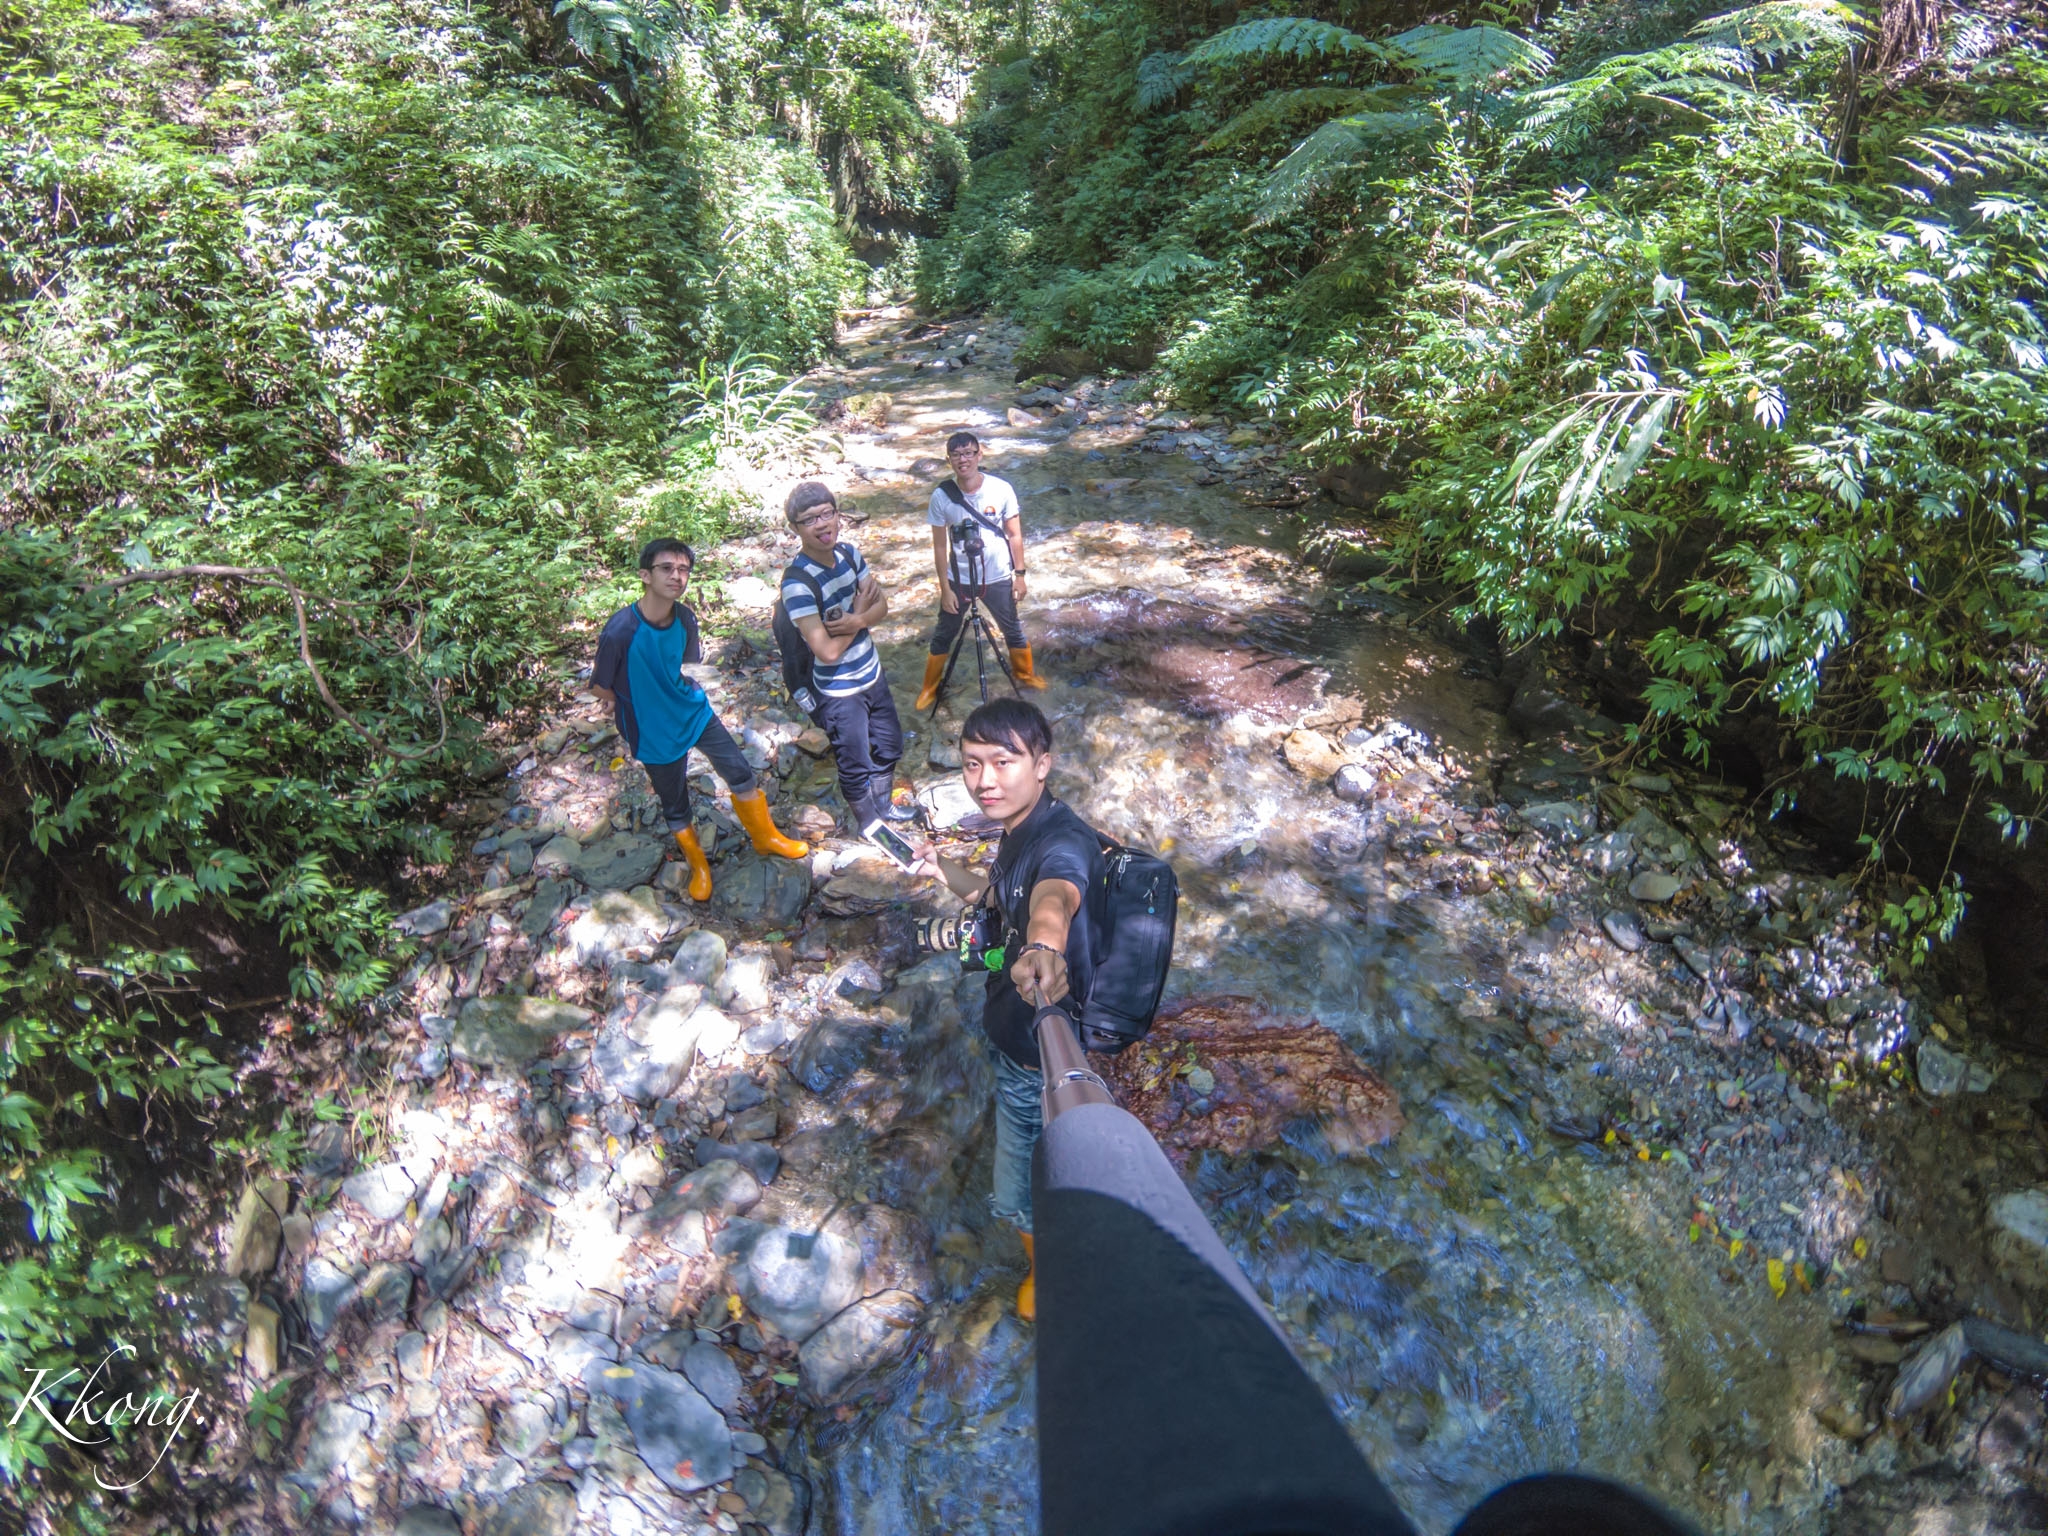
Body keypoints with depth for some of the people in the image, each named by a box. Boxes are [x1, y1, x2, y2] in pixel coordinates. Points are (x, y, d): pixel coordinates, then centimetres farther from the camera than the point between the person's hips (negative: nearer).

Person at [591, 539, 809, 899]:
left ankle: (765, 837, 35)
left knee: (742, 775, 10)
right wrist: (642, 709, -5)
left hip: (695, 712, 4)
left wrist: (686, 695, -3)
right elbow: (601, 688, -15)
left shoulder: (686, 619, -12)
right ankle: (698, 864, 40)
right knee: (675, 808, 14)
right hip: (655, 732, -4)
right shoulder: (620, 632, -29)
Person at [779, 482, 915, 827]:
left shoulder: (848, 554, -5)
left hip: (872, 674, 7)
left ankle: (883, 805, 50)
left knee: (889, 746, 24)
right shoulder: (797, 582, -27)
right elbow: (827, 651, -29)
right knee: (856, 767, 11)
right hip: (839, 692, -7)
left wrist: (857, 620, -24)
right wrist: (861, 609, -17)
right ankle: (868, 824, 37)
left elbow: (881, 606, -2)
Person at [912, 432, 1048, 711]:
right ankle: (930, 689, 30)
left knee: (1013, 630, 18)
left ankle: (1025, 675, 43)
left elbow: (1015, 534, -3)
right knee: (943, 635, 11)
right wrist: (945, 588, -6)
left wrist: (1019, 574, -4)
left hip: (998, 578, 0)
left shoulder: (1002, 489, -14)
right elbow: (940, 545, -7)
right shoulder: (941, 496, -14)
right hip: (959, 580, 0)